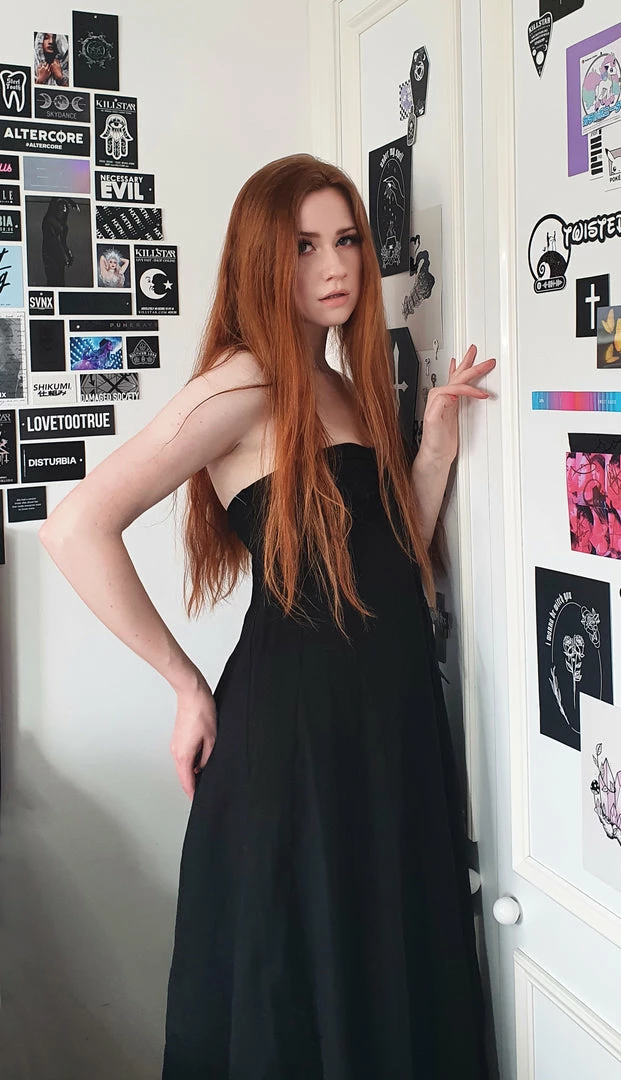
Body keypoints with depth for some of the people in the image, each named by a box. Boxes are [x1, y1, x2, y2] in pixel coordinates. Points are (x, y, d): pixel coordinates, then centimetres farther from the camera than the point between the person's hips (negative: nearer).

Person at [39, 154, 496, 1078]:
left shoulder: (349, 388, 13)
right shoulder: (246, 383, -12)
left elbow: (394, 565, 11)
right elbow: (76, 530, -23)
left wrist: (436, 446, -1)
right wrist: (188, 687, -14)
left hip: (392, 714, 8)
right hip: (295, 720, -7)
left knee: (395, 980, 18)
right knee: (295, 1003, 8)